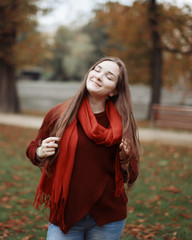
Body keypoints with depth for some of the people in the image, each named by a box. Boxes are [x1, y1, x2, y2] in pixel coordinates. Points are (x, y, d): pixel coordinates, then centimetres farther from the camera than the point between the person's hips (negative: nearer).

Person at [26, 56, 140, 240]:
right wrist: (40, 154, -11)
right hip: (65, 217, -1)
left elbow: (130, 177, 7)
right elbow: (33, 149, 10)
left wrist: (125, 161, -13)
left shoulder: (123, 123, -1)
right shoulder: (59, 115, -4)